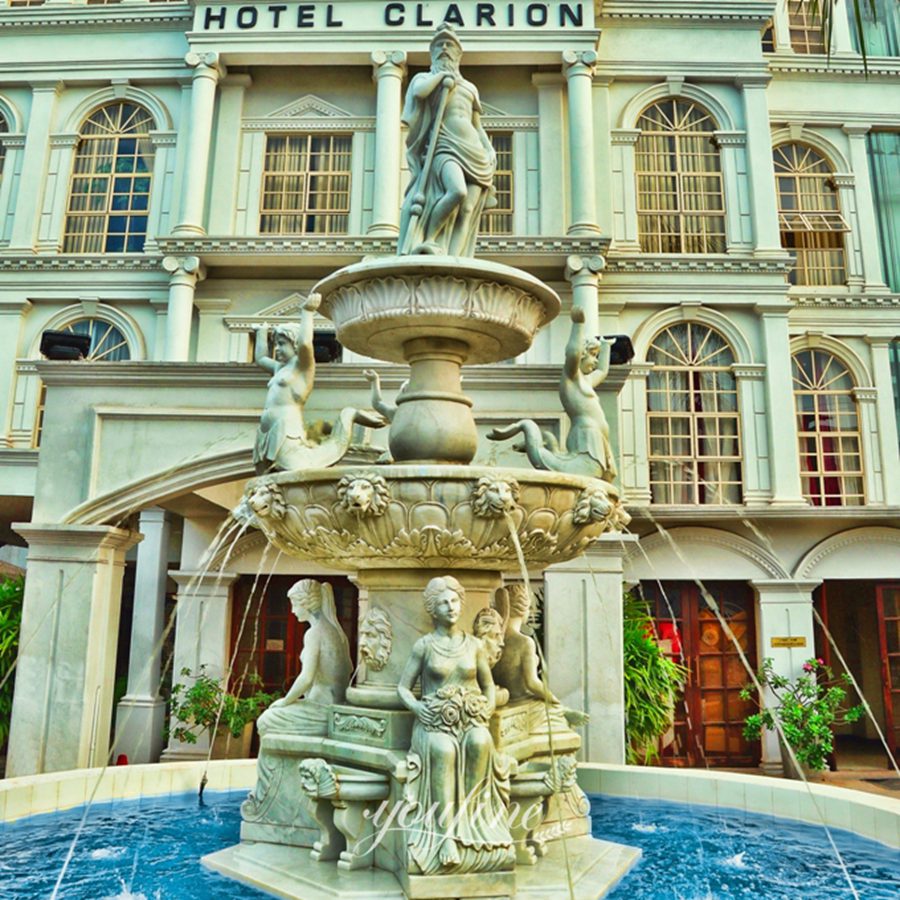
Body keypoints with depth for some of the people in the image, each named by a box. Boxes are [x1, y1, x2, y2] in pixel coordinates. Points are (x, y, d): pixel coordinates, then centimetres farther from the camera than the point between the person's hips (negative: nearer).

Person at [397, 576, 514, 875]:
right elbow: (403, 687, 8)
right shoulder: (423, 645, 4)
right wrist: (416, 706, -11)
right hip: (434, 722, -2)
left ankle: (470, 818, -24)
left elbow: (489, 687, 19)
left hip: (471, 721, 2)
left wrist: (487, 710, 0)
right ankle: (446, 833, -34)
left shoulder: (475, 645, 10)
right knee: (443, 750, -38)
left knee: (480, 742, -35)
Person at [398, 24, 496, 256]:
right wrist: (442, 75, 6)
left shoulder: (470, 87, 29)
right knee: (457, 191, -34)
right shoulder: (426, 78, 17)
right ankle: (427, 240, -25)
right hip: (445, 149, -5)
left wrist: (490, 150, 10)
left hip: (475, 153, 5)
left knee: (467, 211, -13)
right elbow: (419, 91, -9)